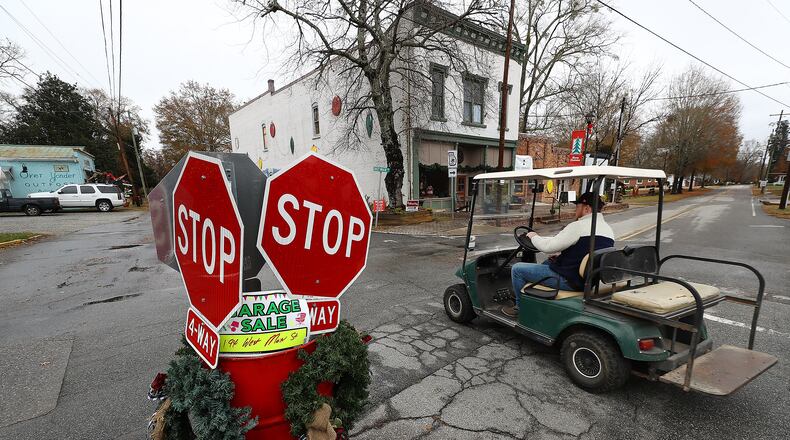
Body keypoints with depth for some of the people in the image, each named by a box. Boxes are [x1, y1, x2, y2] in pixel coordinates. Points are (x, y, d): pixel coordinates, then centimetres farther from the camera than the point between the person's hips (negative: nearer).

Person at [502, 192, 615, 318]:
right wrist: (560, 254, 15)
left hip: (567, 281, -9)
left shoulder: (579, 226, -21)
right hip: (586, 281, 10)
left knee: (517, 269, 0)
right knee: (548, 262, 33)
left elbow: (547, 247, -19)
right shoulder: (608, 229, 7)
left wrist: (534, 236, 0)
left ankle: (520, 307, 18)